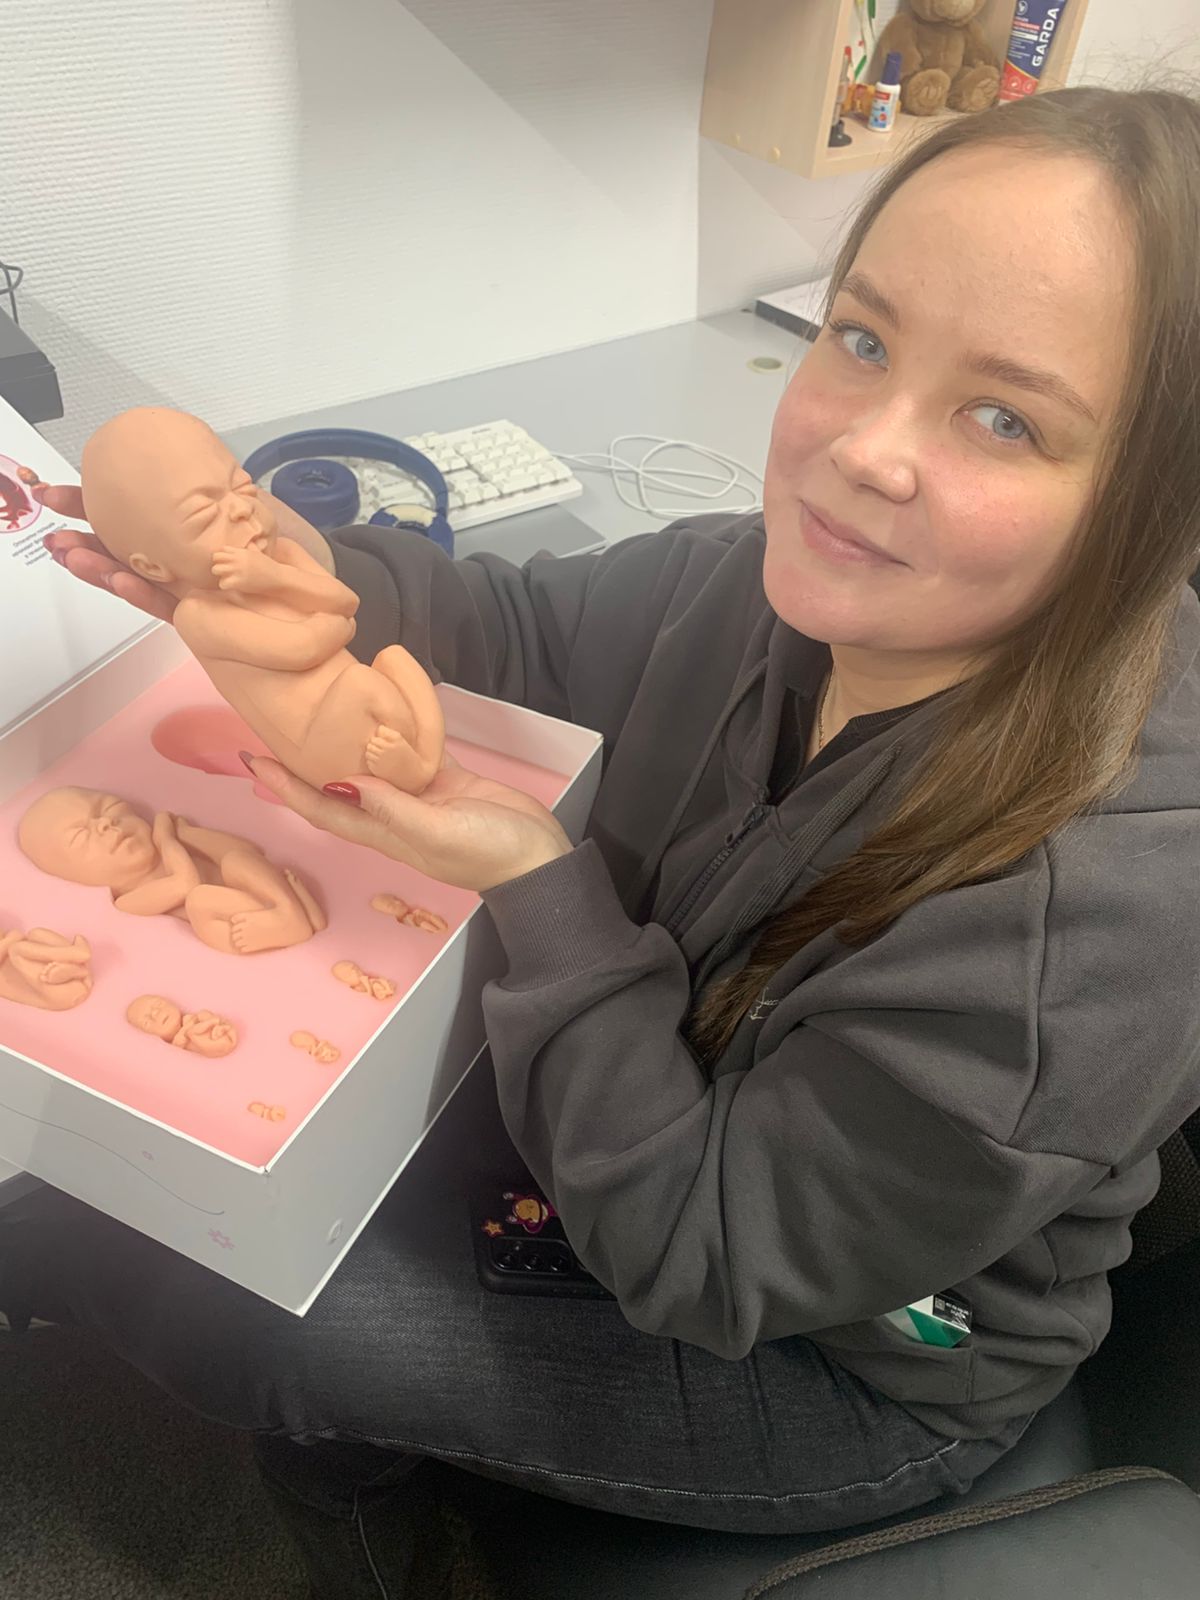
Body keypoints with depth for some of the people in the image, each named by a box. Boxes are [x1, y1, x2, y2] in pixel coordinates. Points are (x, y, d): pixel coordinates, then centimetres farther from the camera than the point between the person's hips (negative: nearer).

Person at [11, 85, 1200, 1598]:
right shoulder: (817, 574, -21)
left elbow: (699, 1263, -27)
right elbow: (539, 631, -3)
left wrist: (539, 885, -34)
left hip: (857, 1371, -5)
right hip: (672, 1081, 6)